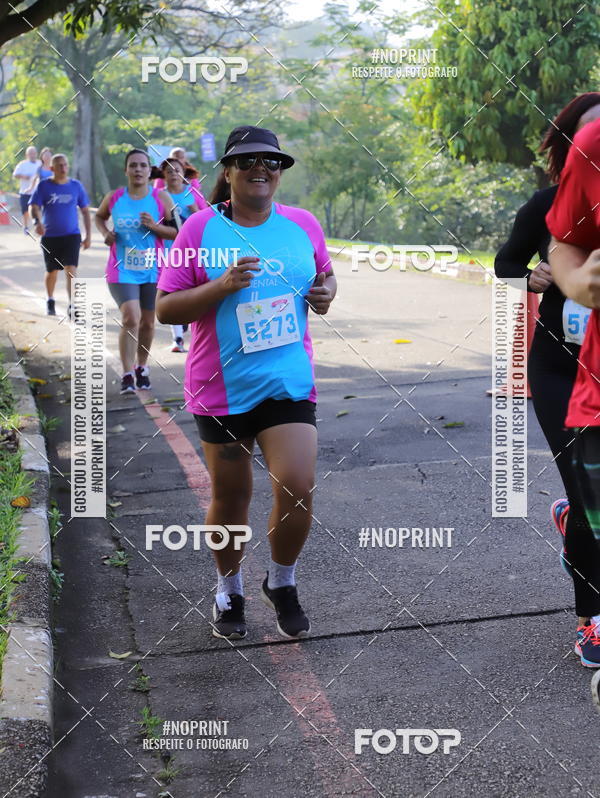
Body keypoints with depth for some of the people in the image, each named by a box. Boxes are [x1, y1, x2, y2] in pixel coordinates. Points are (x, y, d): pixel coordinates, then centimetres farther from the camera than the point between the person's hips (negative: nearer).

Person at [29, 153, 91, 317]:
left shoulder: (76, 186, 2)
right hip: (50, 236, 0)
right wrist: (38, 221, -33)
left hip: (71, 236, 0)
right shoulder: (44, 186, -3)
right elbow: (34, 207, -11)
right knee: (52, 272, 13)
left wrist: (88, 235, 4)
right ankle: (50, 301, 37)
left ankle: (72, 306, -15)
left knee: (71, 271, -16)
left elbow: (85, 211, 8)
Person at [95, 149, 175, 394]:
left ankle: (142, 368, 34)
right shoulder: (114, 198, 0)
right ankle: (127, 375, -10)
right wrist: (105, 232, 0)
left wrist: (155, 226, -18)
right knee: (131, 319, -16)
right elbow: (99, 216, 20)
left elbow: (177, 232, -2)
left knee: (147, 322, 13)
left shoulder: (161, 198, -3)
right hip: (122, 270, -1)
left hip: (153, 271, 1)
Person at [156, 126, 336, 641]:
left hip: (289, 383, 2)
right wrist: (224, 285, -20)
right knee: (230, 496, 10)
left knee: (298, 489, -10)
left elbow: (325, 275, 22)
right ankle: (229, 590, 34)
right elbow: (165, 309, -6)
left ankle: (282, 584, 18)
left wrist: (326, 293, -2)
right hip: (222, 389, -1)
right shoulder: (201, 228, -4)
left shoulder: (303, 225, 4)